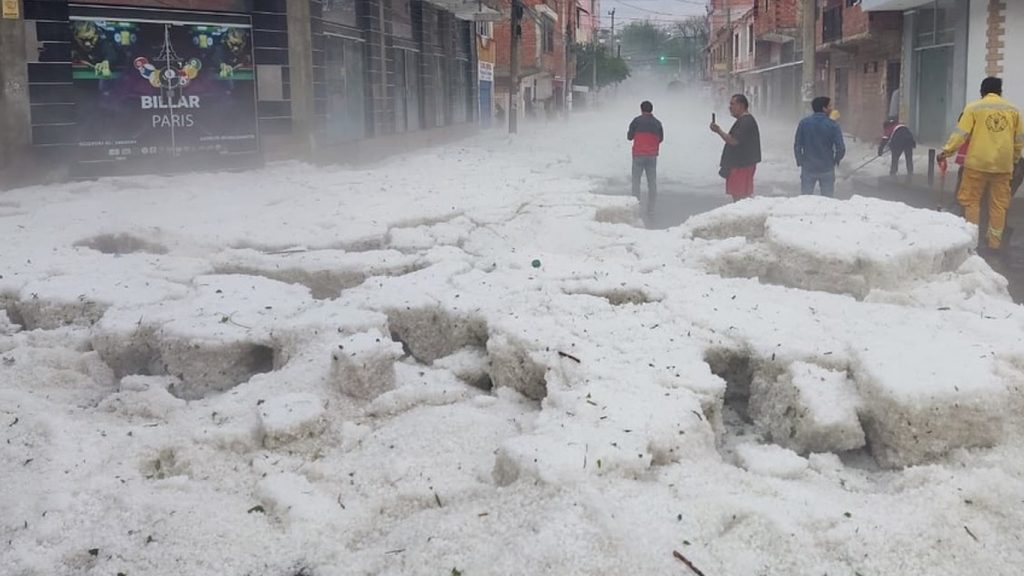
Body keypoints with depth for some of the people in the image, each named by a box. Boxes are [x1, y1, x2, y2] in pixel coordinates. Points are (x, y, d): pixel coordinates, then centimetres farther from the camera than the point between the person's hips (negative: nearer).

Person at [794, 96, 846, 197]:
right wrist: (836, 161, 8)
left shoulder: (804, 123, -5)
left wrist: (800, 162, 11)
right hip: (827, 169, -1)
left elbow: (797, 146, -3)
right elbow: (841, 148, -12)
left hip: (808, 168, 1)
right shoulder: (832, 125, -10)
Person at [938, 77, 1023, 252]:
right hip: (1003, 164, 3)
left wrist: (947, 151, -5)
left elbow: (960, 133, -9)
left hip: (977, 162, -3)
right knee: (999, 203, 9)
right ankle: (994, 240, 11)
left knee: (971, 200, 8)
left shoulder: (974, 107, -1)